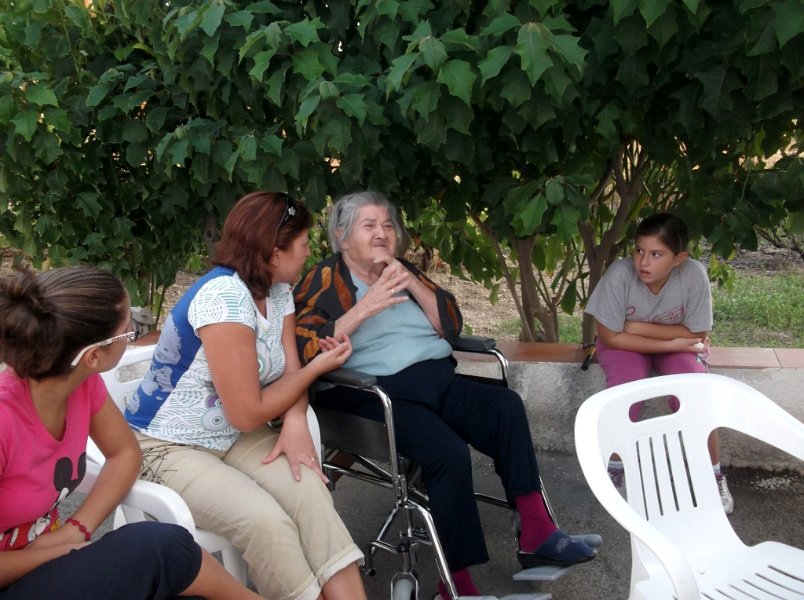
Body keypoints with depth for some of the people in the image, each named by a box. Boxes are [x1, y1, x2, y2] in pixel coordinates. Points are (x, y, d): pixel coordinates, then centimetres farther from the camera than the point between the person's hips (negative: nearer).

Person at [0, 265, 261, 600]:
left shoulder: (83, 384, -8)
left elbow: (125, 454, 7)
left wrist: (75, 530, -7)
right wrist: (67, 549, -12)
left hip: (45, 566, 6)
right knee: (159, 547, -20)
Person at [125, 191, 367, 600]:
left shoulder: (278, 290, 1)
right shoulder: (225, 297, -26)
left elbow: (289, 372, 1)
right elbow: (247, 414, -23)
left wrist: (295, 421, -22)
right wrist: (318, 367, -12)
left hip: (232, 440, 7)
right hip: (167, 447, -7)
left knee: (309, 490, -20)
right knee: (267, 522, -29)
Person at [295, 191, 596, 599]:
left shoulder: (402, 271, 20)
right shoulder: (324, 281, 4)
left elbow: (451, 325, 12)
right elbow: (306, 351, -11)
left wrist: (412, 283, -2)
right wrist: (365, 307, -17)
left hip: (438, 379, 6)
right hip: (378, 393, -5)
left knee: (505, 406, -21)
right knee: (448, 451, -30)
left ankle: (535, 533, -16)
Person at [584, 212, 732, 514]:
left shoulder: (694, 274, -26)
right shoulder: (620, 274, -29)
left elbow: (696, 334, -16)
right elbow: (610, 337, -22)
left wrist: (639, 326, -23)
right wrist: (672, 343, -24)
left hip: (679, 344, 1)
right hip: (626, 344, -1)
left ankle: (714, 476, 2)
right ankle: (614, 467, 0)